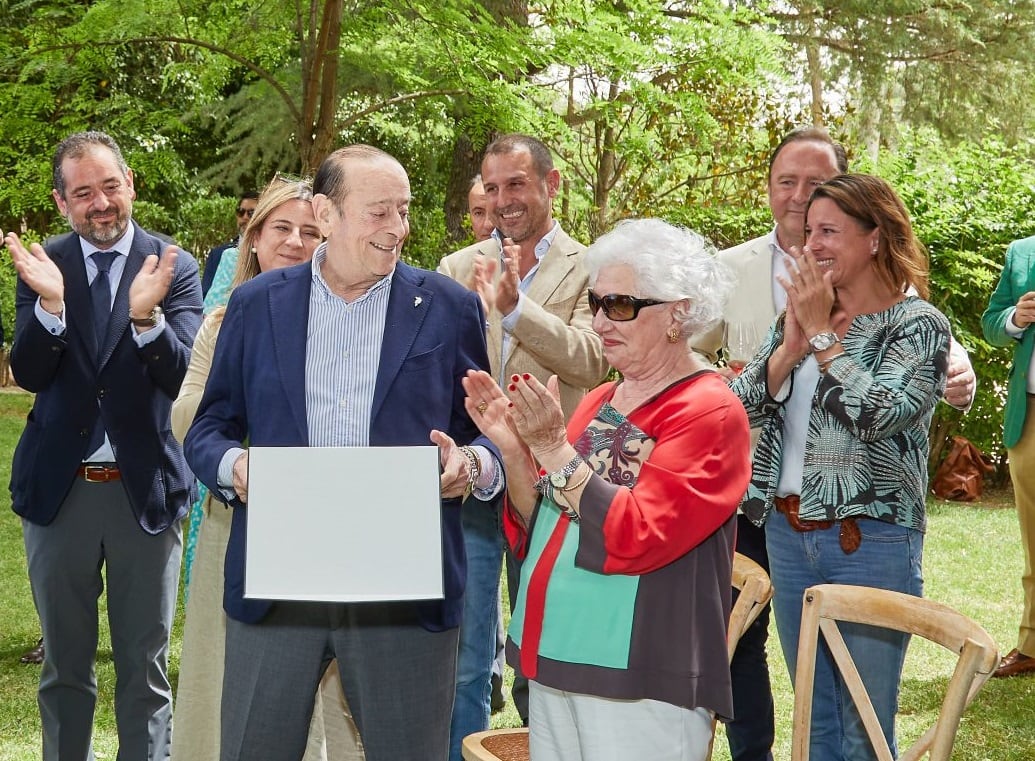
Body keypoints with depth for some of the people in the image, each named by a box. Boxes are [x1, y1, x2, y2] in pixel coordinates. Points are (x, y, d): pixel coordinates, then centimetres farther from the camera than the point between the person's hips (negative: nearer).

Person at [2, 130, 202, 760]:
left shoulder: (175, 269, -4)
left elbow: (182, 376, -14)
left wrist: (146, 315, -32)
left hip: (146, 488, -2)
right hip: (59, 488, 2)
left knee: (146, 669, 8)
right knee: (64, 666, 15)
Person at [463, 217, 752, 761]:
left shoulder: (709, 411, -11)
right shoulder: (601, 401, 10)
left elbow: (634, 538, -21)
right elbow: (538, 530, 11)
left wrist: (552, 448, -21)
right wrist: (514, 450, -4)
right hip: (556, 658, 7)